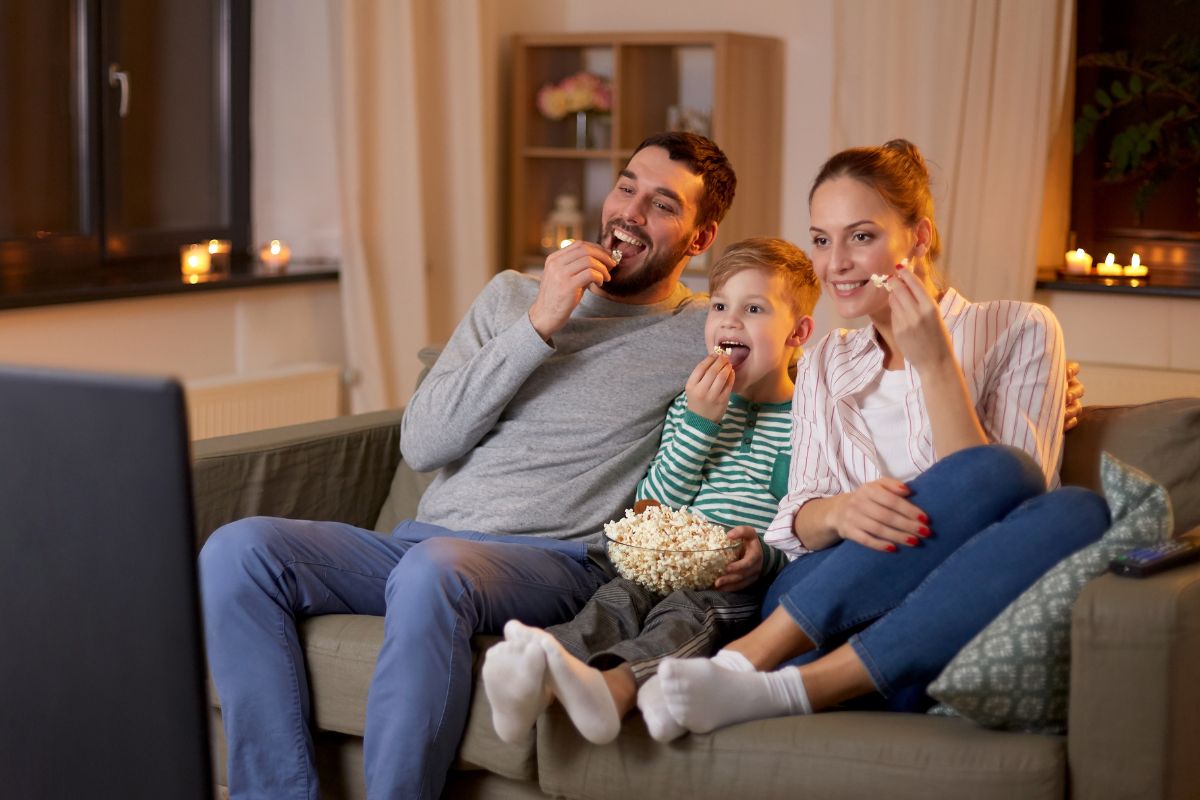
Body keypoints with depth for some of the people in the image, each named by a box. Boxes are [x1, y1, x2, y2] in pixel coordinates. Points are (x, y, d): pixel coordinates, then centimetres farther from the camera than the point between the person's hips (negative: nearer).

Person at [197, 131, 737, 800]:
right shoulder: (513, 296, 19)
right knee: (238, 550, -20)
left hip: (555, 562, -4)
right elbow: (422, 443, 7)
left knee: (434, 569, -39)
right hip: (421, 540, 5)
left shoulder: (706, 336, 9)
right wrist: (539, 325, -1)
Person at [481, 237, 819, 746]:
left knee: (685, 614, -33)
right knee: (617, 599, -26)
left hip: (742, 585, -4)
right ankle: (536, 682, -55)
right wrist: (699, 421, -1)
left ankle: (613, 688, -63)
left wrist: (767, 556, -19)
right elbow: (653, 505, 9)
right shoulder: (691, 405, 19)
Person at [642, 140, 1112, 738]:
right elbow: (796, 523, 10)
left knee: (1078, 514, -33)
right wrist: (838, 513, -14)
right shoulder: (824, 365, 21)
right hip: (828, 607, 1)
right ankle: (745, 666, -36)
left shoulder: (1018, 332, 9)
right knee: (998, 472, -27)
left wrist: (935, 363, -12)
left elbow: (992, 507, -4)